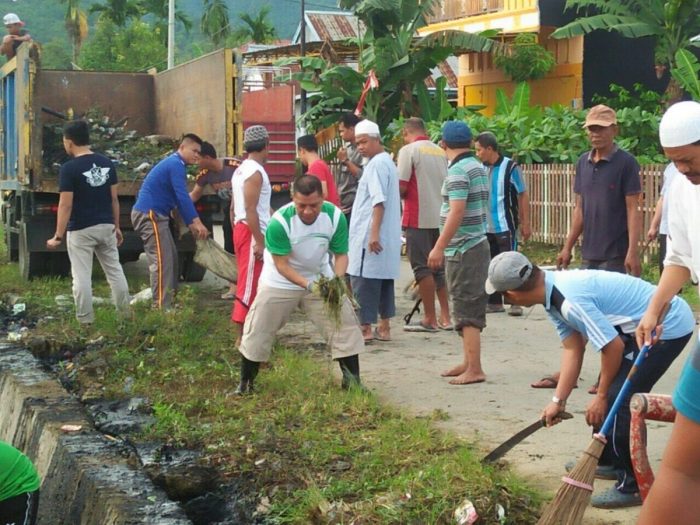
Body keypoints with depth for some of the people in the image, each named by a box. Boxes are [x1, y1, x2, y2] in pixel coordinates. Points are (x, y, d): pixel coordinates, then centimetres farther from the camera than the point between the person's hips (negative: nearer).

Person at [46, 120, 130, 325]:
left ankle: (85, 321, 4)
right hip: (106, 226, 5)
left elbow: (66, 205, -15)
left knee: (82, 276, 1)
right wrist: (117, 226, 16)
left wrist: (58, 236, -10)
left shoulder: (69, 168, -14)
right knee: (114, 270, 14)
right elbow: (114, 198, 7)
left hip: (80, 230, -5)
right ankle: (125, 314, 18)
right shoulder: (106, 163, 3)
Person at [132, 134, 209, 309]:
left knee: (170, 257, 15)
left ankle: (168, 300, 22)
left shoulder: (174, 164, 20)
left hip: (154, 215, 11)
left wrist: (191, 224, 17)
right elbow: (183, 196, -23)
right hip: (149, 215, -11)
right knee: (161, 261, -12)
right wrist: (196, 221, -24)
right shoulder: (176, 165, -13)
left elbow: (179, 198, 23)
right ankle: (161, 307, -13)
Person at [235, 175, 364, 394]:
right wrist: (307, 284, -40)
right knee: (258, 331, 0)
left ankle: (353, 382, 10)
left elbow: (341, 254, -10)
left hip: (321, 278, 3)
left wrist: (337, 280, -30)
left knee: (345, 325, -3)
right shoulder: (279, 222, -30)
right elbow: (282, 264, -25)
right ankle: (245, 385, 16)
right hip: (281, 281, -2)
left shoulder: (335, 217, -21)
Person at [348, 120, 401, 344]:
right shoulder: (387, 161, 18)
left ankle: (365, 329, -4)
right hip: (387, 237, 10)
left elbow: (379, 201, -21)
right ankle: (384, 328, 16)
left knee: (363, 281, -6)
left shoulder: (377, 163, -13)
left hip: (370, 236, -10)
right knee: (384, 280, 11)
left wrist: (374, 233, -24)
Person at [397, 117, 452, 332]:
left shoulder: (409, 150, -7)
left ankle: (430, 319, 2)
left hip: (418, 218, -6)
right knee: (440, 267, 12)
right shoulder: (441, 152, 11)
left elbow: (401, 188, -12)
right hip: (441, 217, 6)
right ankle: (445, 318, 13)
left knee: (422, 268, -1)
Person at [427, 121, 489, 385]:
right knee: (471, 308, 16)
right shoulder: (479, 167, 13)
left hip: (462, 249, -10)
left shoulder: (458, 171, -16)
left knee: (466, 310, -7)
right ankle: (468, 362, 25)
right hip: (477, 243, 10)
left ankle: (474, 370, -6)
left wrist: (439, 247, -22)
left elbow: (457, 212, -24)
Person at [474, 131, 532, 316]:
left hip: (505, 227, -6)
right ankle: (494, 302, 19)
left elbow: (523, 196, -6)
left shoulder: (510, 167, -9)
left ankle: (515, 303, 3)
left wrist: (525, 224, -8)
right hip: (486, 228, 6)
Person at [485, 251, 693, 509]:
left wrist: (601, 395, -10)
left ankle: (633, 486, -3)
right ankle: (608, 461, 37)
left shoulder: (570, 301, -30)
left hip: (668, 327, -10)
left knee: (619, 399, -12)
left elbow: (613, 347, -25)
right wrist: (558, 400, 3)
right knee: (610, 392, 20)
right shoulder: (553, 292, 1)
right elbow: (573, 349, 5)